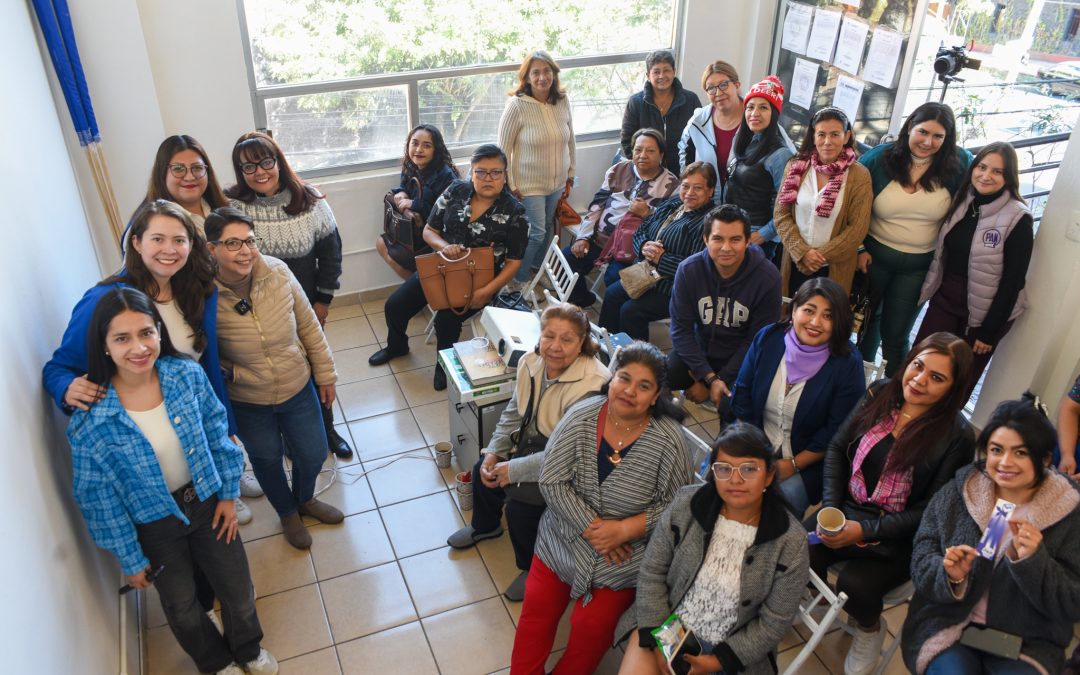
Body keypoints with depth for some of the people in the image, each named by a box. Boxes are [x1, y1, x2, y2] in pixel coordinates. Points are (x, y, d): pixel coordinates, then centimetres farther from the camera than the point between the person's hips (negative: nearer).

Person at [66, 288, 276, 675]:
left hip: (207, 501, 2)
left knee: (237, 587, 20)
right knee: (181, 607, 22)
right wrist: (129, 558, -6)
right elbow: (98, 497, -14)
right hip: (153, 525, -1)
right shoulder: (90, 420, -27)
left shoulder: (187, 375, -21)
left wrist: (229, 494, 0)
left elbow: (218, 436, -6)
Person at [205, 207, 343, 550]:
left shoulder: (277, 272, -19)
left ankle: (305, 499, 54)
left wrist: (325, 374, 1)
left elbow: (308, 325, -6)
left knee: (313, 454, 18)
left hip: (299, 389, 2)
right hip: (247, 403, -2)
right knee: (267, 461, 21)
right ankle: (288, 514, 53)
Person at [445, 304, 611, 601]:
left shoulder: (591, 386, -34)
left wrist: (514, 470, -25)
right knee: (484, 469, 5)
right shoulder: (531, 362, -9)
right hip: (530, 443, 8)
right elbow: (513, 412, 7)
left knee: (519, 505, -19)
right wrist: (493, 453, -3)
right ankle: (485, 526, 40)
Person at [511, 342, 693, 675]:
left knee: (591, 627, -4)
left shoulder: (669, 441, -18)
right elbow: (551, 481, -13)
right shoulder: (581, 417, -13)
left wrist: (623, 530, -21)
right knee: (537, 608, 3)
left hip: (624, 553, -2)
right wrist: (591, 526, -19)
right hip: (564, 538, 2)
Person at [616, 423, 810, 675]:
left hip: (732, 649, -1)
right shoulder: (685, 504, -11)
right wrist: (658, 642, -10)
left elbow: (774, 622, -8)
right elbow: (652, 572, -4)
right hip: (666, 624, 2)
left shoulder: (790, 541, -15)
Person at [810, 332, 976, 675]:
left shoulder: (957, 436, -13)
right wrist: (830, 507, -8)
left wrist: (865, 530, -19)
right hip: (847, 510, 3)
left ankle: (870, 630, 10)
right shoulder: (881, 393, -1)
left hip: (899, 537, -3)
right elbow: (837, 448, 4)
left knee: (854, 583, -26)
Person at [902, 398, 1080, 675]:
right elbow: (921, 562, 1)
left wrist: (1033, 561, -22)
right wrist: (950, 577, -21)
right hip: (948, 624, 0)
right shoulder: (957, 492, -1)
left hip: (1027, 641, 0)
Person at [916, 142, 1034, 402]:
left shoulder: (1018, 220, -14)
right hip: (945, 298, 4)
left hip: (985, 312, -4)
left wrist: (989, 331, -12)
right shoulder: (961, 201, 2)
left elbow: (1013, 281, -13)